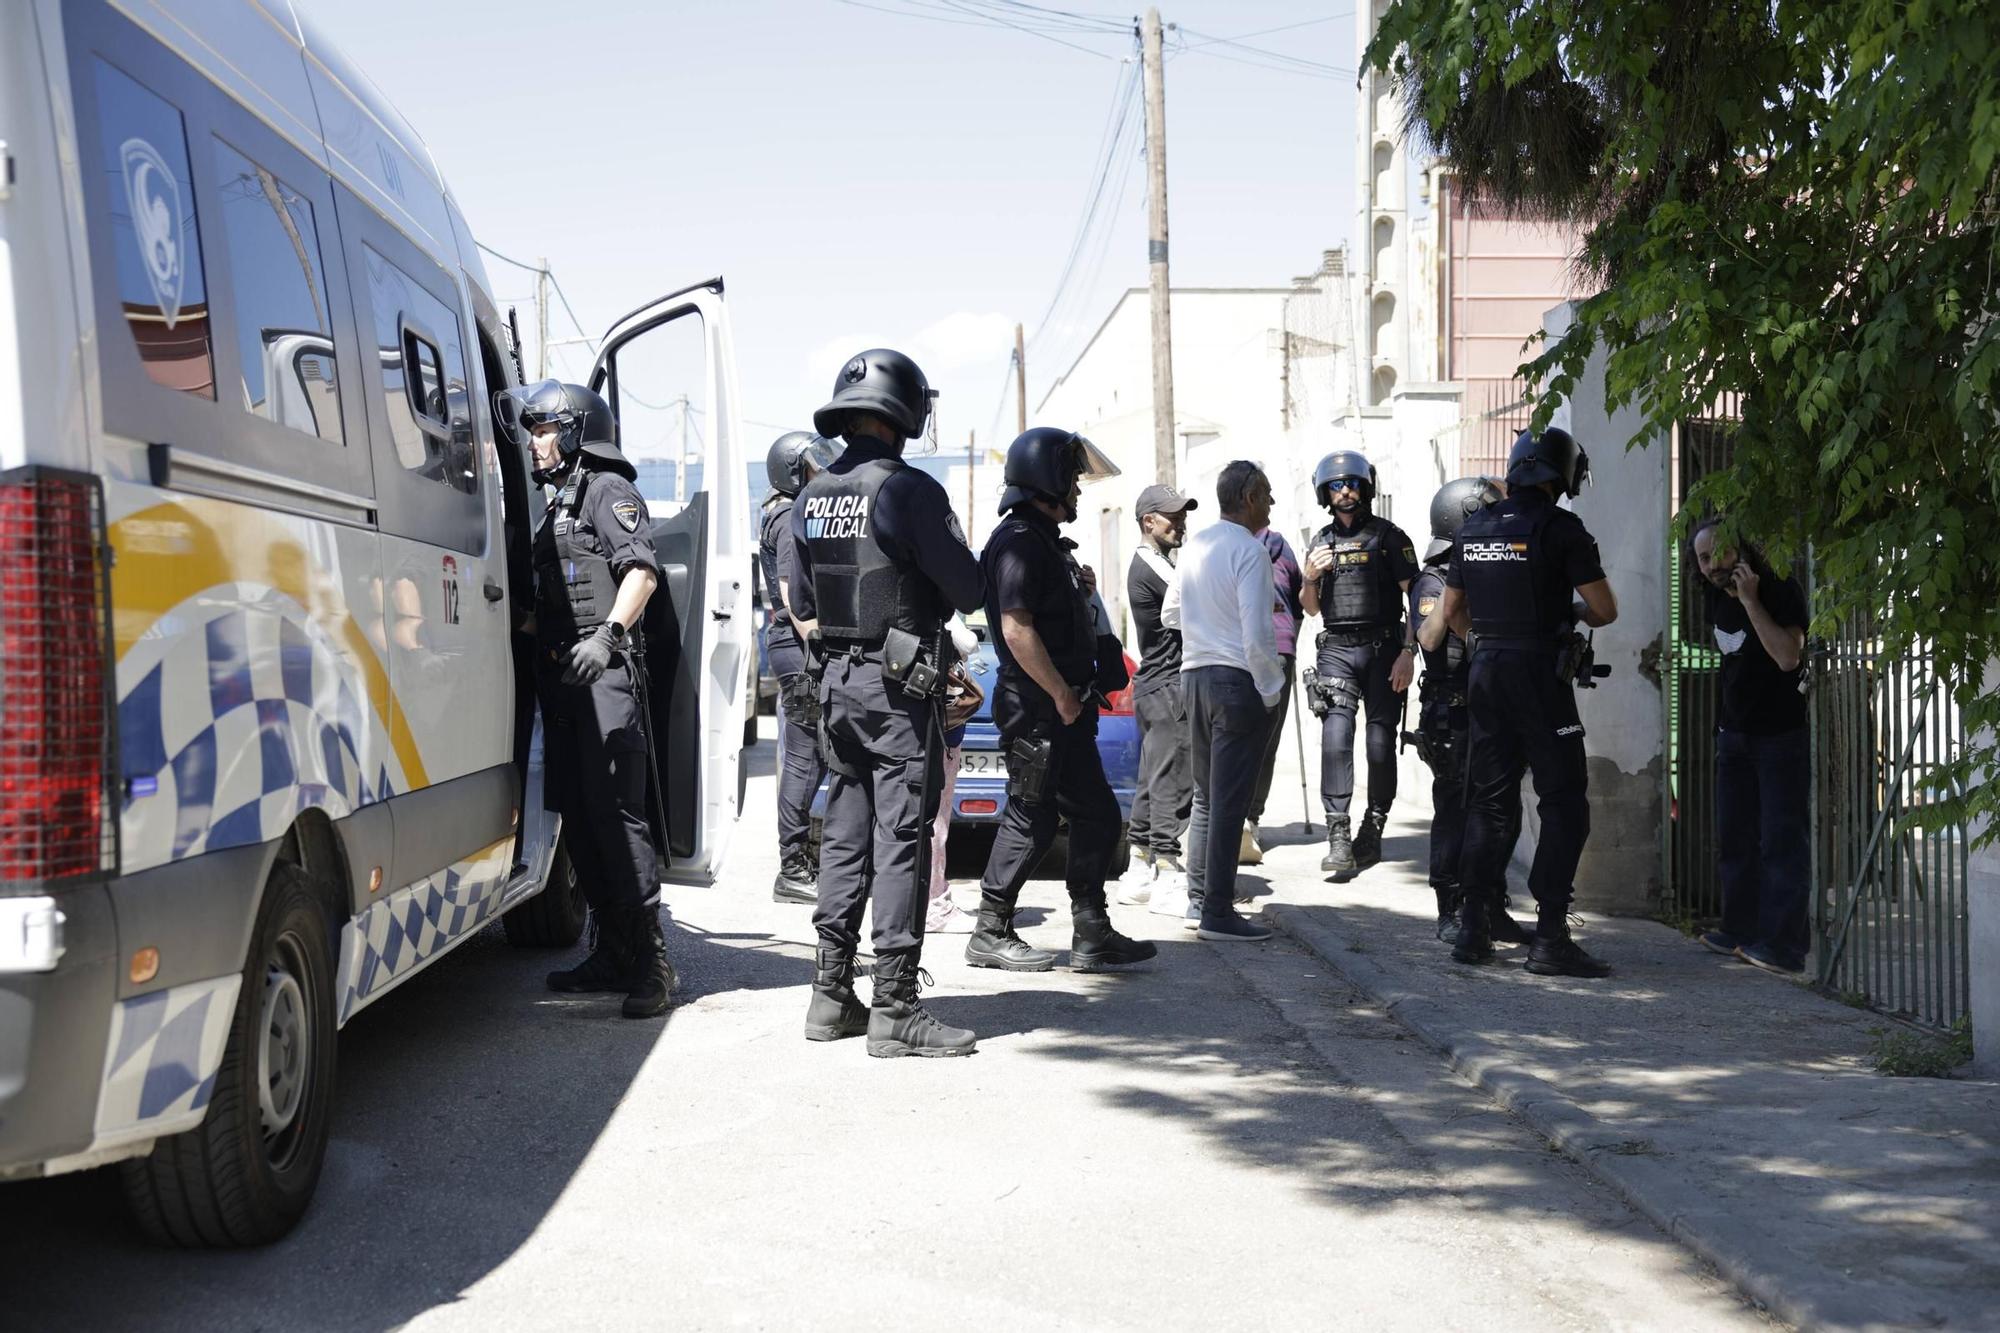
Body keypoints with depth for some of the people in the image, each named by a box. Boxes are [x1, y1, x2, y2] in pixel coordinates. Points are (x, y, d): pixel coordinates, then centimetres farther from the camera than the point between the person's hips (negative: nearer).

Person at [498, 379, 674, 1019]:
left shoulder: (607, 489, -1)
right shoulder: (559, 504, 26)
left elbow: (642, 569, -15)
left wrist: (607, 634, -26)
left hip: (603, 674, -9)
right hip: (560, 676, 9)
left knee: (615, 811, -14)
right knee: (577, 815, 8)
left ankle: (651, 959, -14)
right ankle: (612, 953, 15)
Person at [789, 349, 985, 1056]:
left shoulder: (810, 500, 7)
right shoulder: (909, 490, -14)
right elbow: (968, 589, -12)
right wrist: (922, 579, 9)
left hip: (837, 680, 7)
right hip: (900, 686, -7)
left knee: (845, 834, 13)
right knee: (900, 839, -3)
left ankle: (831, 996, 18)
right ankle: (894, 1009, -2)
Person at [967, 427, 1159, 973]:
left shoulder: (1045, 540, 18)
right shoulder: (1018, 541, -14)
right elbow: (1017, 629, -23)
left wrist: (1080, 590, 10)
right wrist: (1062, 693, -19)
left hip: (1065, 710, 10)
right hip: (1036, 710, -10)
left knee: (1097, 817, 10)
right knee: (1030, 822, -3)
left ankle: (1093, 937, 14)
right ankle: (991, 936, 8)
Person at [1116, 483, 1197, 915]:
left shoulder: (1150, 564, 19)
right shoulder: (1152, 567, -14)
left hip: (1153, 687, 11)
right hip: (1169, 688, -11)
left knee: (1153, 783, 12)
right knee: (1173, 784, -9)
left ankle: (1140, 874, 17)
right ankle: (1169, 880, -8)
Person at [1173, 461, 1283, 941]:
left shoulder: (1195, 544, 11)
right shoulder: (1249, 549, -13)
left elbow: (1172, 612, 22)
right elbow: (1256, 631, -18)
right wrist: (1270, 690, -10)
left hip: (1195, 675, 8)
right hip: (1237, 681, -8)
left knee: (1206, 794, 17)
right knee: (1230, 799, -5)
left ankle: (1199, 897, 23)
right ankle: (1217, 912, -3)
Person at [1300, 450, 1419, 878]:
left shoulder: (1389, 536, 2)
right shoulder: (1321, 542, 14)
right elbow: (1311, 608, 20)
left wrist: (1408, 652, -11)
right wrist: (1310, 578, -1)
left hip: (1382, 650, -2)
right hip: (1336, 652, 2)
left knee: (1381, 743, 0)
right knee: (1335, 739, -11)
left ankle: (1373, 831, 11)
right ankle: (1338, 837, -14)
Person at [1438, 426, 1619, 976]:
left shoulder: (1475, 527, 9)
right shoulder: (1560, 528, -10)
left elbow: (1452, 610, 17)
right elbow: (1605, 609, -9)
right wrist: (1575, 614, 12)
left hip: (1485, 671, 6)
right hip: (1538, 674, -6)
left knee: (1488, 801, 13)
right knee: (1564, 803, -1)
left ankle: (1473, 928, 16)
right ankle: (1550, 936, -5)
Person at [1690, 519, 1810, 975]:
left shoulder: (1781, 591, -16)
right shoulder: (1717, 599, 5)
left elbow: (1788, 656, -30)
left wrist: (1751, 601, -27)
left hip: (1782, 734, -8)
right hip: (1735, 733, 8)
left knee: (1782, 839, -9)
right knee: (1734, 838, 9)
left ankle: (1784, 945, -10)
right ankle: (1740, 930, 16)